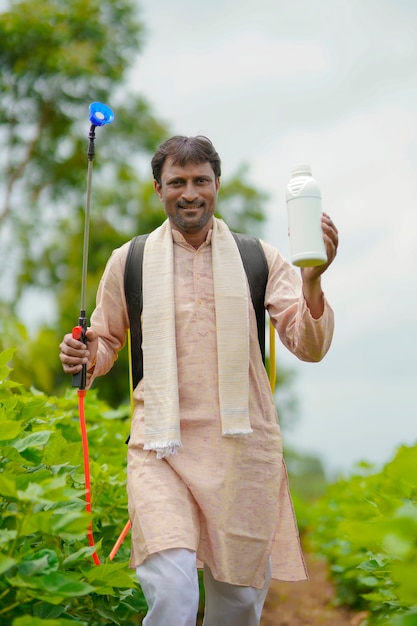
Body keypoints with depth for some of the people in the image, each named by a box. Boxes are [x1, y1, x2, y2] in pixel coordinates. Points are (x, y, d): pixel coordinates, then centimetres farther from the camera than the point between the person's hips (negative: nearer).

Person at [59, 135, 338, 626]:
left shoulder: (259, 259, 5)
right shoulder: (128, 262, 6)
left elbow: (309, 347, -2)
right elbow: (107, 343, 18)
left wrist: (312, 280, -21)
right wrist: (85, 358, -7)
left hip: (241, 444, 1)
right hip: (162, 447, -1)